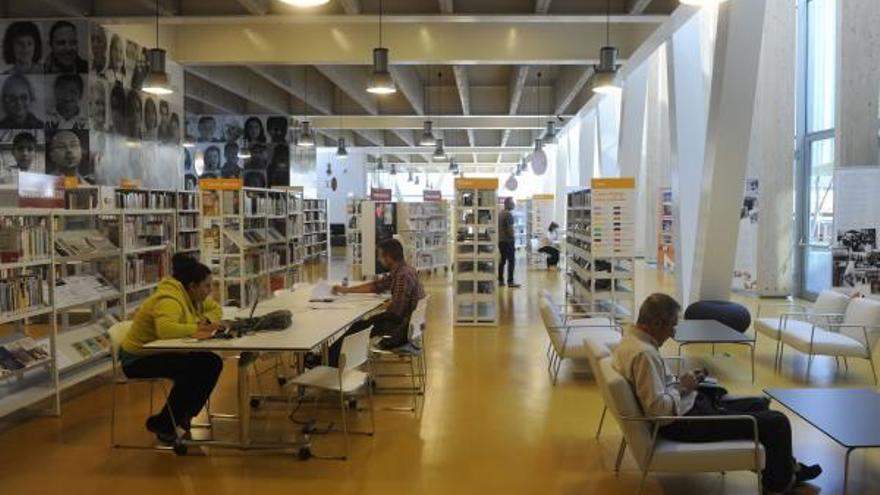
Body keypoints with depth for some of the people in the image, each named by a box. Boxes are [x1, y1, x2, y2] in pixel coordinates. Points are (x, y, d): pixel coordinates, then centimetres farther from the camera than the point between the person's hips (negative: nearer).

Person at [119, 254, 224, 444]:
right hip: (138, 359, -9)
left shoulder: (193, 295, 2)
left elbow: (215, 309, 14)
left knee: (212, 363, -7)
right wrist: (195, 330, -38)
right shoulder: (169, 300, -27)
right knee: (191, 371, -29)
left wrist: (207, 321, -7)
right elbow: (165, 328, -45)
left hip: (163, 353, 9)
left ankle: (184, 415, 7)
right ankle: (162, 424, -10)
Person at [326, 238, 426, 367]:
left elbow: (395, 310, -26)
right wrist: (345, 290, 22)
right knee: (361, 323, 16)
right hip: (406, 322, 9)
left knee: (359, 327, 3)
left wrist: (387, 305, -4)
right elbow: (376, 286, 19)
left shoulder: (403, 275, -24)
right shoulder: (400, 271, 7)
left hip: (404, 328, -9)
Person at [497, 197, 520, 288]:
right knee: (511, 261, -5)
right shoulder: (509, 214, -14)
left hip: (500, 240, 9)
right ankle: (510, 281, -7)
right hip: (508, 240, -9)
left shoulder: (500, 213, 13)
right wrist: (513, 237, -7)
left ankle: (500, 280, 13)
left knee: (502, 260, 12)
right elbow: (510, 229, -18)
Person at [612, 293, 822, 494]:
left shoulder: (633, 337, 2)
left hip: (686, 405, 11)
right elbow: (657, 409, -32)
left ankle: (786, 465, 38)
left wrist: (679, 382, 4)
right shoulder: (644, 353, -29)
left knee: (761, 404, 22)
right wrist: (682, 388, -16)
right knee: (776, 422, -5)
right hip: (683, 422, -11)